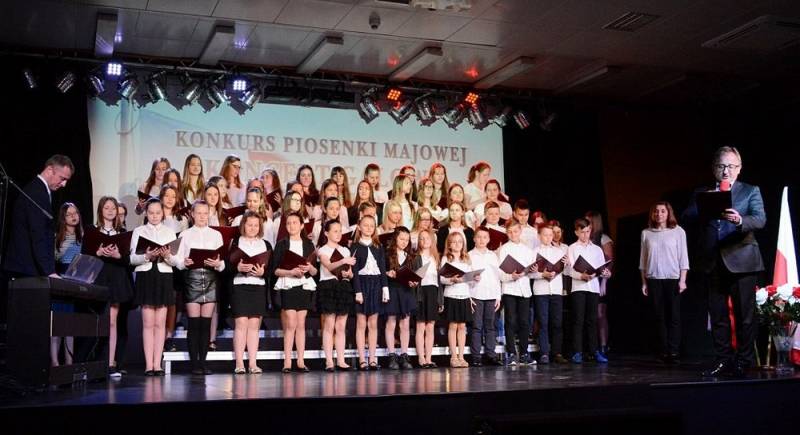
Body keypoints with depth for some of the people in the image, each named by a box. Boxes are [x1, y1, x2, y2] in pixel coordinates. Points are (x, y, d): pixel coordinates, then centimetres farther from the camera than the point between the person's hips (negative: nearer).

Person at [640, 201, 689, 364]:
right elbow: (643, 259, 11)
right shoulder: (646, 233, 9)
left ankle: (674, 352, -4)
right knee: (660, 317, 2)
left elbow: (683, 257, 2)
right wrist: (644, 282, 8)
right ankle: (664, 352, 4)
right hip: (653, 279, 2)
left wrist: (682, 280, -5)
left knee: (674, 316, -5)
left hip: (673, 278, -2)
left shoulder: (678, 231, 4)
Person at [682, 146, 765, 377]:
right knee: (717, 315, 6)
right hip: (712, 262, 3)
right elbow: (687, 217, 2)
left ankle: (743, 362, 8)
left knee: (745, 314, -1)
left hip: (740, 260, -3)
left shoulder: (751, 191, 6)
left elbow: (760, 219, -9)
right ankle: (724, 360, 15)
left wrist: (740, 221, -30)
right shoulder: (701, 193, 14)